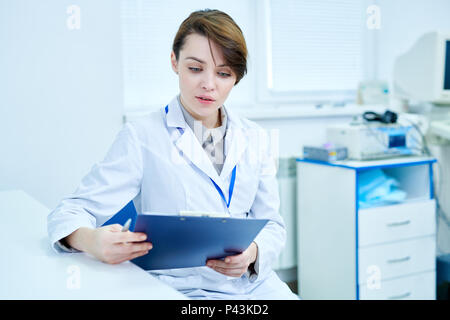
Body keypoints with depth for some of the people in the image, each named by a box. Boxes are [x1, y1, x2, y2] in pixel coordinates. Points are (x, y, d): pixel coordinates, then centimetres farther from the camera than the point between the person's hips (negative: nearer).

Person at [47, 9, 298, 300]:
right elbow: (74, 210, -7)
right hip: (183, 290, -3)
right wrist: (91, 240, -31)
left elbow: (272, 224, 10)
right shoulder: (142, 136, -4)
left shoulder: (255, 139, 9)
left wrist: (253, 252, -14)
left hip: (256, 284, 3)